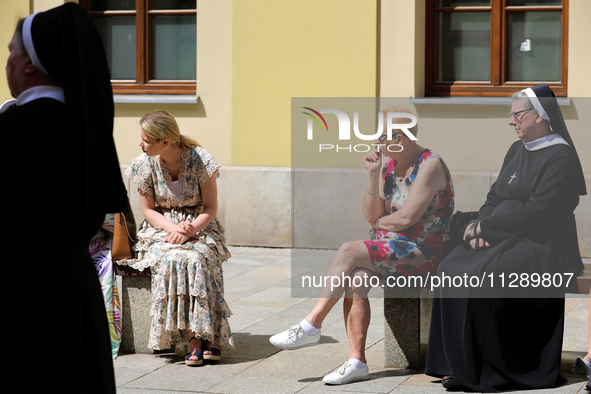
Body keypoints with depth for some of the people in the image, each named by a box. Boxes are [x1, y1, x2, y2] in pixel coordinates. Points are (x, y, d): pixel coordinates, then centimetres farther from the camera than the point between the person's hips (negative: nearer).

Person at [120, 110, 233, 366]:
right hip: (160, 229, 1)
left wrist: (189, 229, -22)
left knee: (196, 258, -35)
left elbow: (211, 208, -4)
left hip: (199, 227, -1)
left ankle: (208, 335, -29)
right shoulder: (145, 165, -3)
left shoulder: (199, 160, -10)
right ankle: (198, 337, -30)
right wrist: (173, 228, -16)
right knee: (171, 259, -33)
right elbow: (148, 210, 3)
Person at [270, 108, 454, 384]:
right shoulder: (388, 165, 12)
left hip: (422, 252, -7)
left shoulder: (430, 165, -12)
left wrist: (380, 222, 1)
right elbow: (372, 215, 7)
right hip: (392, 247, 7)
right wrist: (372, 175, -3)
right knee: (354, 279, -23)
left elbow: (407, 218, -18)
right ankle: (356, 362, -24)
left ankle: (312, 325, -16)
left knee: (350, 251, -24)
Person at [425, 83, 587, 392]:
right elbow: (495, 196, 15)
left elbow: (537, 211, -18)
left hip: (539, 243, -8)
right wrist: (482, 224, -6)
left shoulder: (560, 157, -10)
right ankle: (459, 365, -13)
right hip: (503, 236, 8)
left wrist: (486, 224, -12)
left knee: (484, 276, -29)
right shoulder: (517, 150, 16)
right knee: (450, 269, -15)